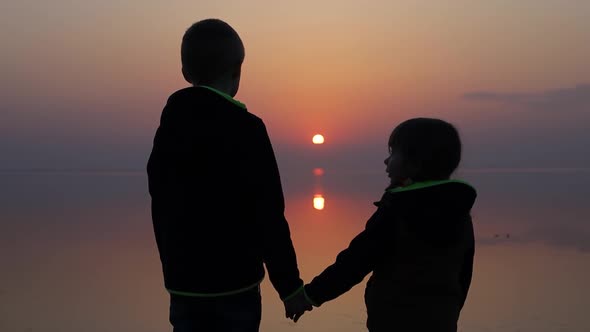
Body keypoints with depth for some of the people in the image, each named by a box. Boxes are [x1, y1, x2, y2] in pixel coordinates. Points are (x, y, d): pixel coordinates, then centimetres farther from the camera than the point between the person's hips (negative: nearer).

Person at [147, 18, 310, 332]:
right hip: (234, 286, -5)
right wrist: (289, 284, -6)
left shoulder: (167, 129, 4)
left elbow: (161, 213, 12)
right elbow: (268, 216, -14)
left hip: (183, 286, 5)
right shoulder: (245, 129, -14)